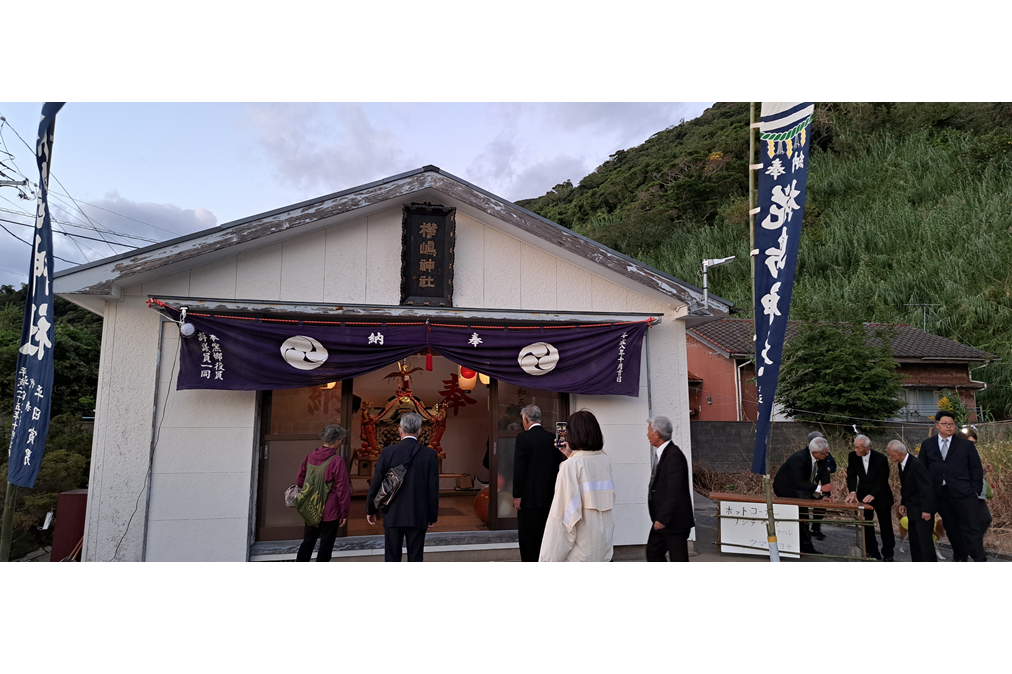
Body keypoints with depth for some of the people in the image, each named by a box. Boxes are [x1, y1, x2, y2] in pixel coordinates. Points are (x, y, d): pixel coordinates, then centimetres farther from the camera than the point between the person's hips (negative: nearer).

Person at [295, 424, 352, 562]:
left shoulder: (310, 456, 1)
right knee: (326, 546, 6)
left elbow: (299, 481, 11)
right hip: (330, 512, -6)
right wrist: (344, 512, -7)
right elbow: (343, 489, -16)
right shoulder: (337, 461, -18)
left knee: (307, 543, 20)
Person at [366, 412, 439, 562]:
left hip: (393, 515, 0)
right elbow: (433, 488, -3)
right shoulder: (430, 454, -4)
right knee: (415, 557, 7)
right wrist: (432, 516, 7)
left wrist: (370, 510, 12)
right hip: (418, 516, 0)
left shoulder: (387, 452, -4)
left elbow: (376, 483, -1)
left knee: (392, 557, 8)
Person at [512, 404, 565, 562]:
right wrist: (554, 492, 16)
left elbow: (519, 468, -13)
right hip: (549, 497, 6)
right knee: (545, 538, 15)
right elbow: (558, 466, 9)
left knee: (528, 538, 1)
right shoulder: (553, 438, 6)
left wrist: (517, 496, -8)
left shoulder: (523, 437, -10)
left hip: (529, 497, -6)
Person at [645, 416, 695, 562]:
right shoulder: (662, 454, 10)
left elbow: (674, 490, -25)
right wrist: (659, 518, 18)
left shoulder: (674, 455, -20)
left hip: (674, 521, -10)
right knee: (653, 551, 16)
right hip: (662, 519, 10)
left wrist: (662, 518, -23)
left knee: (678, 558, 1)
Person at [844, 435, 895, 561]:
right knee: (867, 524, 9)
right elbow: (851, 476, -11)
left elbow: (883, 481, -19)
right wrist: (852, 492, -27)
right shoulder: (852, 456, -13)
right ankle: (872, 553, 20)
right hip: (863, 494, 3)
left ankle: (888, 554, 18)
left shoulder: (881, 459, -22)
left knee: (886, 526, 5)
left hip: (881, 495, -3)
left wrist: (873, 495, -30)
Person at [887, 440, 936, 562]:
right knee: (914, 541, 14)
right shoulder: (901, 464, 6)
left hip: (922, 510, -9)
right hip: (912, 510, 9)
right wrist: (902, 503, 10)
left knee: (925, 539, -7)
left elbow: (926, 487, -23)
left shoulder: (916, 464, -22)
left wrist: (926, 510, -22)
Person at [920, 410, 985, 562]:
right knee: (951, 528, 12)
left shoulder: (966, 445, 3)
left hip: (963, 492, -2)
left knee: (971, 528, -4)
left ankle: (979, 560, 1)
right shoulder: (927, 445, 7)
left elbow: (977, 469, 4)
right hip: (940, 493, 3)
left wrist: (976, 490, -4)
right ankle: (959, 558, 24)